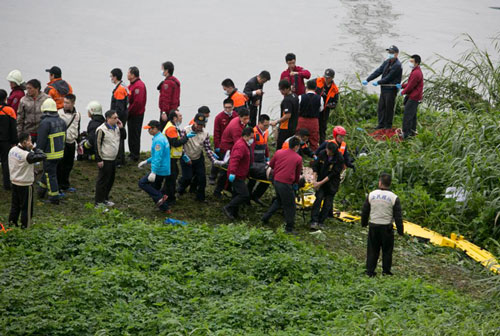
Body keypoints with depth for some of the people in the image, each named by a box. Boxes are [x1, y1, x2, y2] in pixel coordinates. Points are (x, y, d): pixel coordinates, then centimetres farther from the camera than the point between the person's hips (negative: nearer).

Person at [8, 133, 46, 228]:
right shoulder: (27, 155, -27)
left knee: (15, 204, 21)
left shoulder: (12, 150, -4)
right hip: (25, 184, -7)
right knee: (26, 206, 7)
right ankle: (25, 226, 16)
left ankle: (12, 222, 29)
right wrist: (34, 149, -17)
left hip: (14, 182, 7)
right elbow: (43, 156, -28)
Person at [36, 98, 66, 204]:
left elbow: (41, 141, -19)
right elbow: (64, 138, 13)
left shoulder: (45, 123, -21)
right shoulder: (61, 121, 3)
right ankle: (41, 191, 38)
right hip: (60, 152, 8)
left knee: (51, 175, 4)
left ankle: (54, 197, 8)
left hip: (50, 154, -8)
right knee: (47, 171, 24)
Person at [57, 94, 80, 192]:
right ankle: (58, 187, 5)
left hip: (71, 143, 6)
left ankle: (65, 185, 26)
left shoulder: (77, 115, 7)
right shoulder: (60, 113, -11)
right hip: (62, 143, -5)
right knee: (60, 166, -3)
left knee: (69, 165, 13)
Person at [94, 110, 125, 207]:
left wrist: (121, 128, 1)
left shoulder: (116, 128, 8)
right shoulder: (101, 130, -17)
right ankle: (99, 202, 4)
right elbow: (97, 145, -16)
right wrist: (99, 160, -17)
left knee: (110, 180, 16)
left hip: (113, 159, 8)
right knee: (103, 180, -3)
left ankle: (105, 199, 30)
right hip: (105, 160, -8)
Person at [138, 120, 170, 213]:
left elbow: (158, 158, -26)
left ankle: (160, 197, -12)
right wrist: (146, 161, 25)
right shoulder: (162, 138, 14)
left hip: (159, 170, -10)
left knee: (142, 183, -5)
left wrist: (153, 172, -29)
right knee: (155, 189, 16)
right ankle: (165, 209, 17)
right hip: (164, 170, 10)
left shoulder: (158, 140, -19)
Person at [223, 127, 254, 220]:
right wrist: (232, 172, -38)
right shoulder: (241, 146, -20)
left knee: (237, 195, 15)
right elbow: (234, 159, -31)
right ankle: (227, 209, -11)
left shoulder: (243, 144, 16)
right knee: (244, 195, -14)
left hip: (239, 175, 11)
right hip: (237, 176, -11)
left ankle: (233, 214, 21)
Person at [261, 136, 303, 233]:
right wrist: (296, 183, 23)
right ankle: (289, 228, 11)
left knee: (279, 200, 29)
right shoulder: (298, 158, -5)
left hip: (276, 181, 6)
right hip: (286, 183, -6)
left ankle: (266, 217, 29)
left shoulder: (279, 152, 5)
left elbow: (271, 165, 17)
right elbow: (298, 173, 6)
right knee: (290, 206, 7)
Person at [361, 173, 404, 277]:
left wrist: (364, 223, 24)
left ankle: (370, 271, 9)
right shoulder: (394, 198, -7)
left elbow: (364, 211, 9)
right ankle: (386, 271, 13)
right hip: (387, 227, -2)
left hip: (373, 226, 2)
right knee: (387, 250, 9)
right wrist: (400, 231, 1)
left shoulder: (371, 195, 0)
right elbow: (398, 216, -6)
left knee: (372, 250, 9)